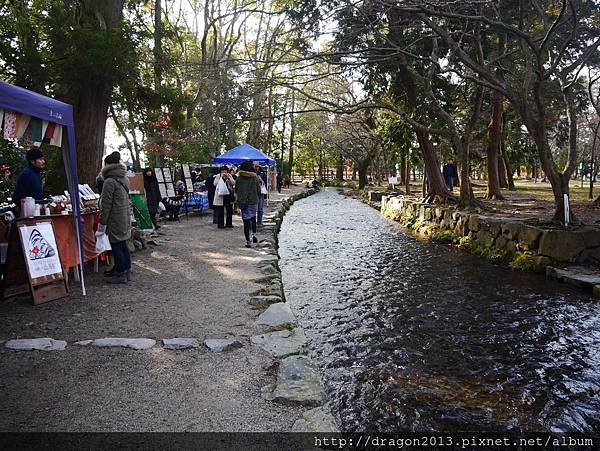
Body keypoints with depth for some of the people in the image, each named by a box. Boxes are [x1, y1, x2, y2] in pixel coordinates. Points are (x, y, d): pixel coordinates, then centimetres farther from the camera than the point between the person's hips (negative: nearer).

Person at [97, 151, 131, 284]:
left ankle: (121, 275, 4)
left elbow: (106, 205, -15)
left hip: (115, 220, -8)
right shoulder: (124, 180, 11)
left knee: (116, 246, -1)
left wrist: (102, 223, -10)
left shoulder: (110, 181, -15)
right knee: (123, 245, 14)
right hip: (125, 218, 8)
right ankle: (127, 271, 22)